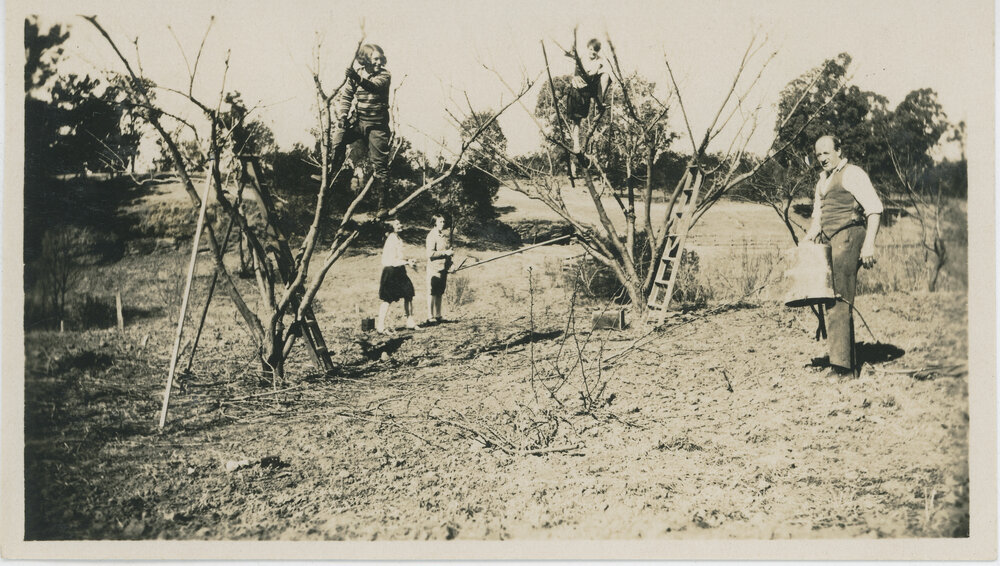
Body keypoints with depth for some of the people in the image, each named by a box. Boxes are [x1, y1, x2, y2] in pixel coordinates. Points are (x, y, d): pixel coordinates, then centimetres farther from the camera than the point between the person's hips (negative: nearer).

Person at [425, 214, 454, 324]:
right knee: (432, 293, -3)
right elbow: (430, 253, -20)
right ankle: (430, 316, 1)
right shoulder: (432, 236, -12)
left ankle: (438, 315, 18)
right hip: (434, 268, -8)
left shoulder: (442, 235, 15)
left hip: (443, 268, 8)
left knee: (440, 293, 12)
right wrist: (445, 253, -18)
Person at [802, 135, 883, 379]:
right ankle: (849, 362, 14)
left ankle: (841, 364, -14)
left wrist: (869, 243, -19)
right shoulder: (822, 179, 21)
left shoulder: (852, 174, -5)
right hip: (828, 242, 9)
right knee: (829, 299, 7)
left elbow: (874, 208, -11)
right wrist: (807, 240, 16)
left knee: (838, 301, -14)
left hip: (847, 239, -9)